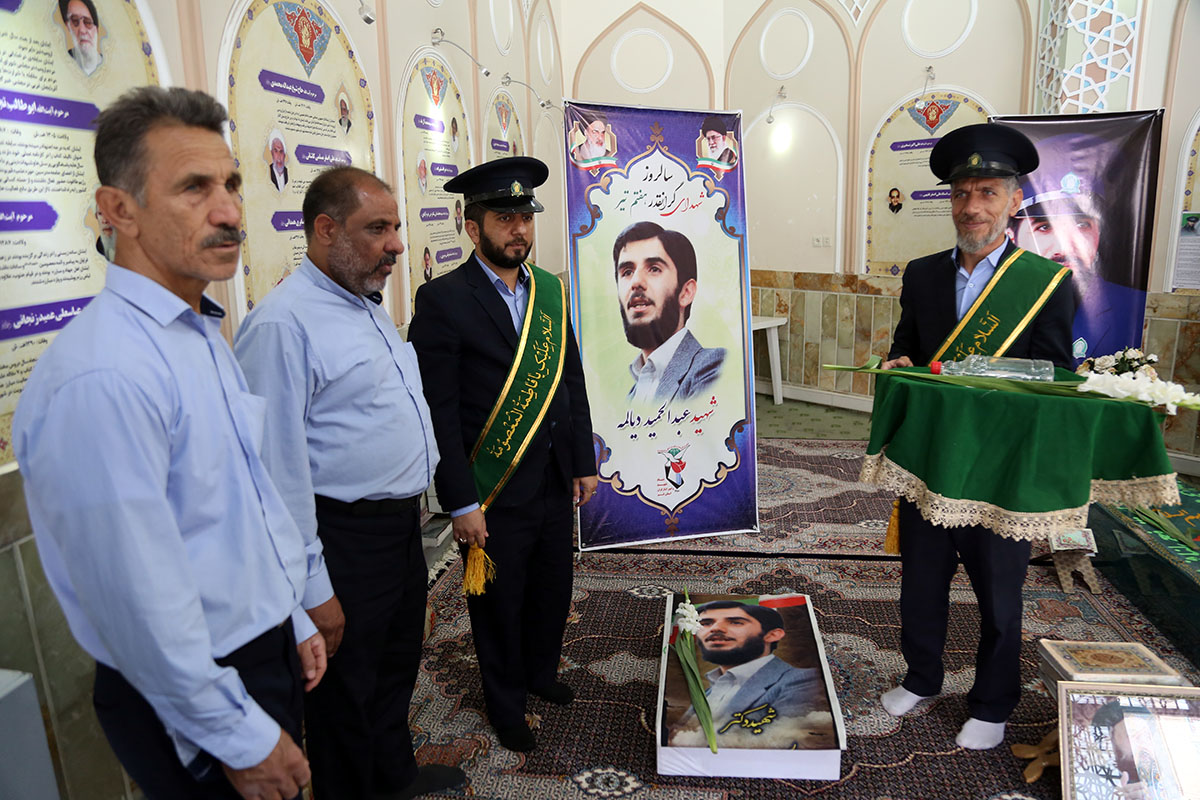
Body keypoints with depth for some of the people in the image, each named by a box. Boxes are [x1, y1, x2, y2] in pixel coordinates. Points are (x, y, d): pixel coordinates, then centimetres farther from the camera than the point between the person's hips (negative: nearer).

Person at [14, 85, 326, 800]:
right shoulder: (102, 377, -27)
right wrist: (242, 739, -15)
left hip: (271, 655, 9)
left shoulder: (204, 337, 4)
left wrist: (294, 620, 15)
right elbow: (140, 606, -26)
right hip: (193, 703, -8)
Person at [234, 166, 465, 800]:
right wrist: (313, 591, -19)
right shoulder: (281, 324, -21)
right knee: (346, 686, 11)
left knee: (397, 664, 25)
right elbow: (279, 469, -22)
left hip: (403, 524, 9)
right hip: (347, 539, -9)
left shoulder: (368, 306, 10)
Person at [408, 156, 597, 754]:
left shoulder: (551, 290, 5)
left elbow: (572, 383, 10)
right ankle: (506, 704, 39)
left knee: (553, 590, 22)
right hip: (493, 496, -5)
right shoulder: (443, 301, -14)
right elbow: (437, 412, -15)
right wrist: (460, 504, -16)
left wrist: (585, 463, 7)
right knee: (499, 604, 15)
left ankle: (542, 672, 50)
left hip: (555, 485, 6)